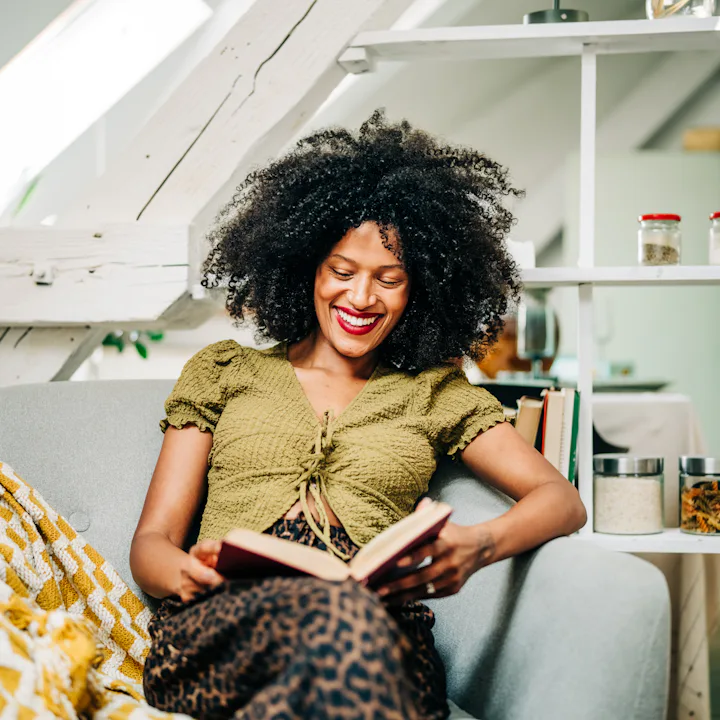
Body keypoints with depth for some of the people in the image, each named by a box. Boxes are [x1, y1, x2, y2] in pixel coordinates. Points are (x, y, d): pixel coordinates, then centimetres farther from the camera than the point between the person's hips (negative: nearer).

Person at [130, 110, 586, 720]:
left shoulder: (435, 394, 24)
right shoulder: (223, 371, 23)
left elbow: (562, 500, 13)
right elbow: (151, 543, 16)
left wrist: (479, 546, -11)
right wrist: (186, 572, -11)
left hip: (381, 636, 1)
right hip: (222, 623, 0)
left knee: (356, 627, -41)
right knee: (341, 615, -40)